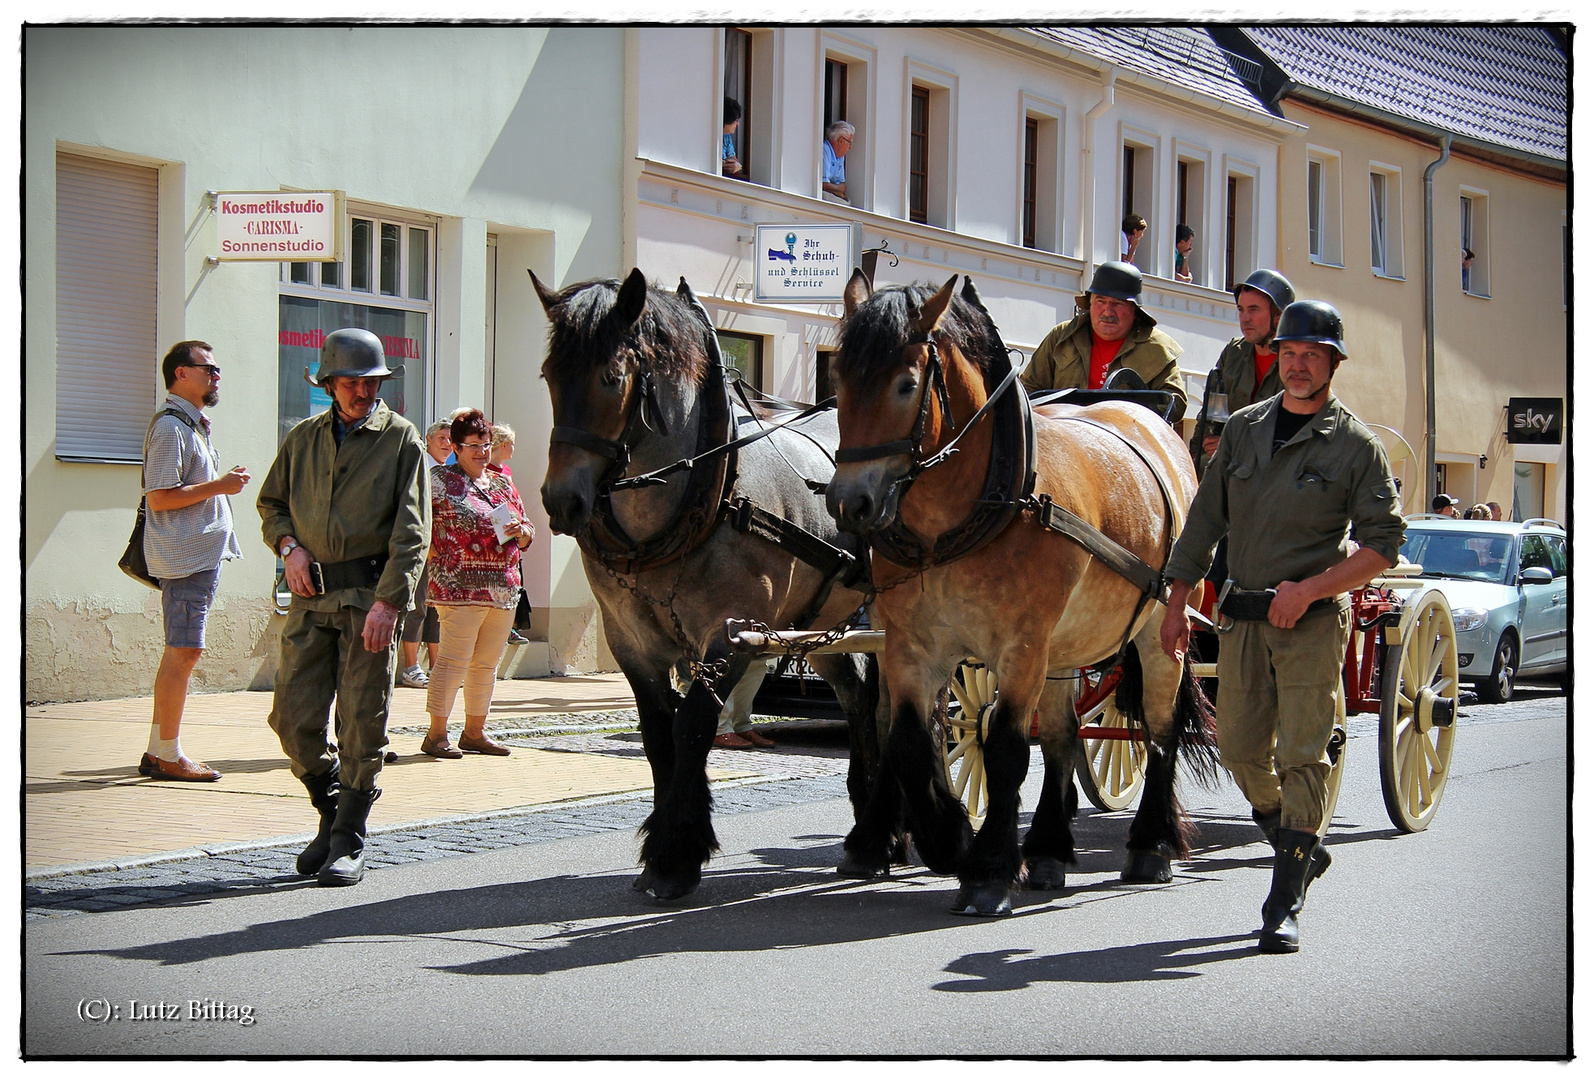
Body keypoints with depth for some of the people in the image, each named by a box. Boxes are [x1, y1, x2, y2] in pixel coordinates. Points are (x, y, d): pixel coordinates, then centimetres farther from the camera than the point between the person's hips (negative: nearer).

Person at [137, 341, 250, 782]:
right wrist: (218, 485, -16)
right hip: (185, 557, -11)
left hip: (201, 555, 11)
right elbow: (159, 497, -19)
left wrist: (224, 481, 13)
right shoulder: (170, 427, -13)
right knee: (183, 652, -9)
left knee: (181, 653, 11)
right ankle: (167, 755, -6)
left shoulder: (192, 426, 20)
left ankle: (159, 751, 15)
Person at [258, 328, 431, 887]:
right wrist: (289, 546, 2)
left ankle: (348, 842, 6)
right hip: (311, 595, 4)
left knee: (363, 722, -3)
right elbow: (271, 503, 23)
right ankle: (331, 813, 21)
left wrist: (387, 601, -17)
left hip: (372, 594, -4)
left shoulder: (401, 439, -1)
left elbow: (411, 532, -7)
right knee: (294, 718, -1)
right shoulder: (303, 438, 11)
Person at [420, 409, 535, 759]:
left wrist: (521, 532, 0)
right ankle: (436, 735, -5)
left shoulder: (503, 483, 18)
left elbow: (527, 533, 21)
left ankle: (475, 731, 20)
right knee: (454, 660, -10)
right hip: (460, 588, -7)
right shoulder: (439, 480, 0)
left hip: (504, 590, 7)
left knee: (487, 663, 11)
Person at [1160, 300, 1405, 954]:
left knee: (1301, 756, -7)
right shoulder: (1244, 428, 9)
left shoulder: (1356, 445, -4)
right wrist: (1178, 601, 7)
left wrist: (1311, 588, -16)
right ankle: (1301, 847, 31)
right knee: (1240, 749, 7)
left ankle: (1285, 903, -1)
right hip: (1245, 617, 5)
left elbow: (1384, 543, -7)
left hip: (1314, 620, -5)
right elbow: (1205, 519, 13)